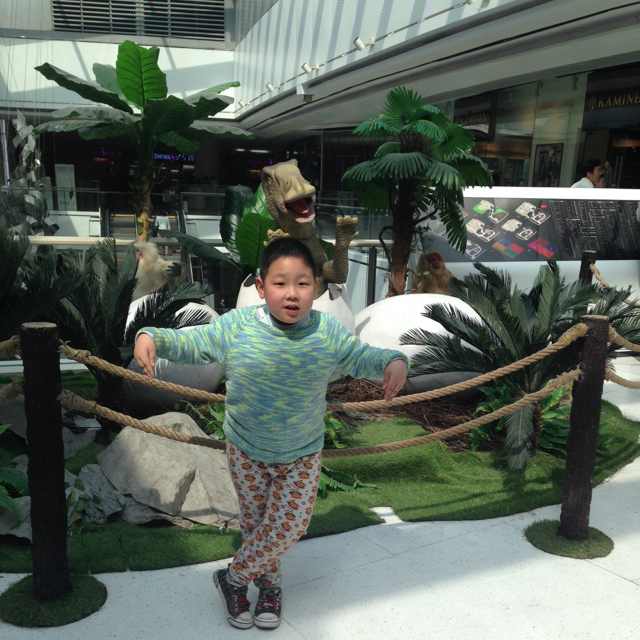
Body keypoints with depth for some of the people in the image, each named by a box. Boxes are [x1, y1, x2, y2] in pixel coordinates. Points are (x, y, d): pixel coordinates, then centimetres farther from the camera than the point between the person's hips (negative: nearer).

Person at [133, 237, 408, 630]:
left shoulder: (328, 333, -16)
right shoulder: (236, 326, -17)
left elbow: (364, 357, -8)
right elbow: (188, 343, -9)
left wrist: (394, 362, -29)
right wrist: (150, 337, -26)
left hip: (303, 455, 1)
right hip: (246, 450, 0)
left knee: (289, 527, 0)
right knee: (255, 521, 14)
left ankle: (234, 577, 27)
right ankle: (270, 584, 42)